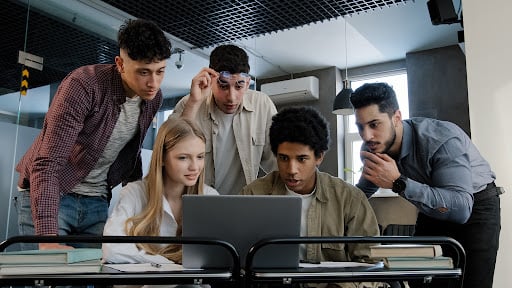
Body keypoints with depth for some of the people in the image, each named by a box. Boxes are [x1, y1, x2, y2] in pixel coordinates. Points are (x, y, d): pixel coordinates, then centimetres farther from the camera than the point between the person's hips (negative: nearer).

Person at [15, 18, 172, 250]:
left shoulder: (153, 98, -4)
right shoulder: (83, 85, -24)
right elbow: (47, 162, -30)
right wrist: (48, 237, -38)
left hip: (97, 202, 5)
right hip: (47, 197, -5)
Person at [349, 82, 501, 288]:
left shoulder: (442, 139, -34)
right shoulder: (372, 149, -14)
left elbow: (460, 209, -43)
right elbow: (363, 191, 6)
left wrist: (399, 183, -49)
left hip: (476, 204, -5)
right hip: (432, 205, 6)